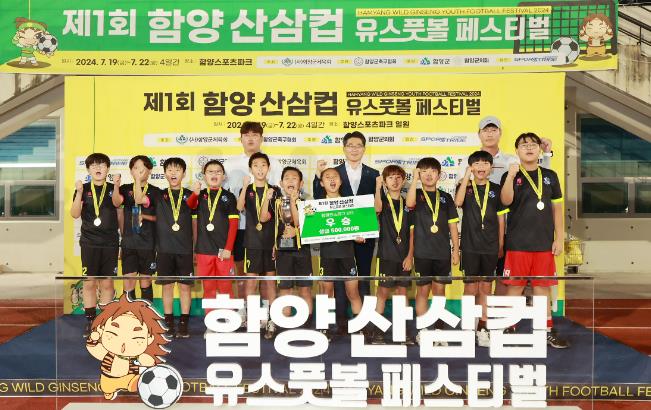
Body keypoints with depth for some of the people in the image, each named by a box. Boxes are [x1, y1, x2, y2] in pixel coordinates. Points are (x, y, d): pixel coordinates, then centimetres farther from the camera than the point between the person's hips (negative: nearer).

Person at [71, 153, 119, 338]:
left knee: (107, 283, 4)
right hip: (89, 242, -1)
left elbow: (119, 213, 9)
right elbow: (75, 214, -8)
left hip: (110, 243, 1)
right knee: (89, 282, 1)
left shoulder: (113, 189, 5)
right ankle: (90, 322, 10)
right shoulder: (83, 189, 2)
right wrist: (79, 192, -17)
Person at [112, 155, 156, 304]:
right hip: (129, 242, 0)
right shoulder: (126, 189, 3)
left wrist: (145, 216, -11)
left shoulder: (154, 192, 2)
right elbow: (117, 202, -18)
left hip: (148, 243, 0)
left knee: (146, 282, 9)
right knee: (128, 283, -1)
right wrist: (116, 186, -36)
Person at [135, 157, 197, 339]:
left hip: (185, 249, -1)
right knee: (167, 285, 6)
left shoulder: (190, 195, 5)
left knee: (185, 286, 3)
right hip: (165, 248, 1)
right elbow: (139, 199, -10)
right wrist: (138, 178, -19)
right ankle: (169, 324, 15)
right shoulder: (159, 195, 6)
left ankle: (184, 325, 11)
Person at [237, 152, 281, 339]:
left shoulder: (275, 190, 6)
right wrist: (245, 187, -27)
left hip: (271, 241, 1)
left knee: (270, 280, 5)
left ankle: (272, 320, 12)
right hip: (253, 242, -1)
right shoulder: (247, 190, 5)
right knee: (250, 281, -2)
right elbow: (239, 207, -17)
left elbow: (267, 216, 2)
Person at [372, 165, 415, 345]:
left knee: (402, 291, 8)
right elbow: (377, 208, -26)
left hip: (404, 256, 3)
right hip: (386, 254, -3)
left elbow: (412, 232, 8)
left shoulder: (407, 204, 10)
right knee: (383, 291, -2)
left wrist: (410, 255, 0)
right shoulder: (383, 200, 1)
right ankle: (377, 330, 4)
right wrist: (378, 187, -32)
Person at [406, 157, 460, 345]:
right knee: (423, 290, 2)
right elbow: (410, 203, -24)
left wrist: (456, 250, 5)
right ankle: (422, 331, 10)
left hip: (442, 252, 3)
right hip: (422, 252, -2)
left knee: (439, 290, 8)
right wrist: (415, 179, -19)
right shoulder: (417, 194, 2)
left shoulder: (446, 197, 10)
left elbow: (453, 225, 10)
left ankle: (437, 329, 17)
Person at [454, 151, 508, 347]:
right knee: (470, 288, 0)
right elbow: (458, 202, -20)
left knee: (486, 288, 7)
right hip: (469, 246, -2)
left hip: (490, 247, 2)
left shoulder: (496, 189, 7)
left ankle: (482, 328, 16)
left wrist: (501, 245, 7)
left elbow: (500, 219, 10)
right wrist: (467, 176, -19)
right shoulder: (465, 187, 3)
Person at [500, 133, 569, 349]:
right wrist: (511, 176, -28)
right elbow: (506, 201, -16)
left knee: (542, 287, 9)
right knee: (515, 287, 2)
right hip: (517, 243, -2)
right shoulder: (511, 176, 1)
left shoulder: (550, 176, 9)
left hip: (544, 243, 3)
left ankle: (548, 331, 17)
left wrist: (559, 239, 5)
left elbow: (557, 209, 10)